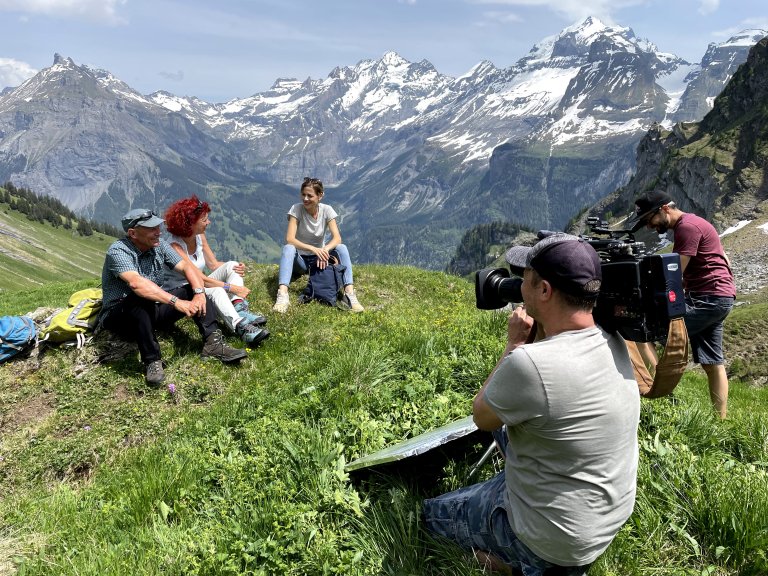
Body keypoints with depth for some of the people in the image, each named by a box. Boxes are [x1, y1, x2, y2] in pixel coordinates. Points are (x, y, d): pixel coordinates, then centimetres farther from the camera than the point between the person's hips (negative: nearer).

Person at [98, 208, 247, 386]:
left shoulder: (159, 245, -1)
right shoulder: (118, 251, -22)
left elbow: (186, 266, -9)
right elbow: (136, 283, -39)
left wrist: (199, 293, -28)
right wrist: (176, 302, -45)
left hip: (152, 311, 7)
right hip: (117, 316, -7)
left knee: (193, 290, -8)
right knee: (140, 299, -38)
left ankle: (213, 343, -22)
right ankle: (152, 362, -31)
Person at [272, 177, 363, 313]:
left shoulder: (327, 210, -9)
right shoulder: (296, 209, -14)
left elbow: (337, 238, -19)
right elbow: (289, 239, -26)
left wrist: (324, 250, -40)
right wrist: (313, 249, -41)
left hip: (319, 255, 2)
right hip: (300, 259, -1)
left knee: (342, 248, -26)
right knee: (288, 248, -34)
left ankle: (349, 294, -39)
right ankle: (282, 295, -48)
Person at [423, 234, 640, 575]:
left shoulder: (528, 364, -34)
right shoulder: (615, 343, -9)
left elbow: (481, 416, -13)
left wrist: (515, 343, -8)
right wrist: (535, 337, -2)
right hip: (613, 513, 7)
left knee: (432, 513, 16)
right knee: (508, 427, 28)